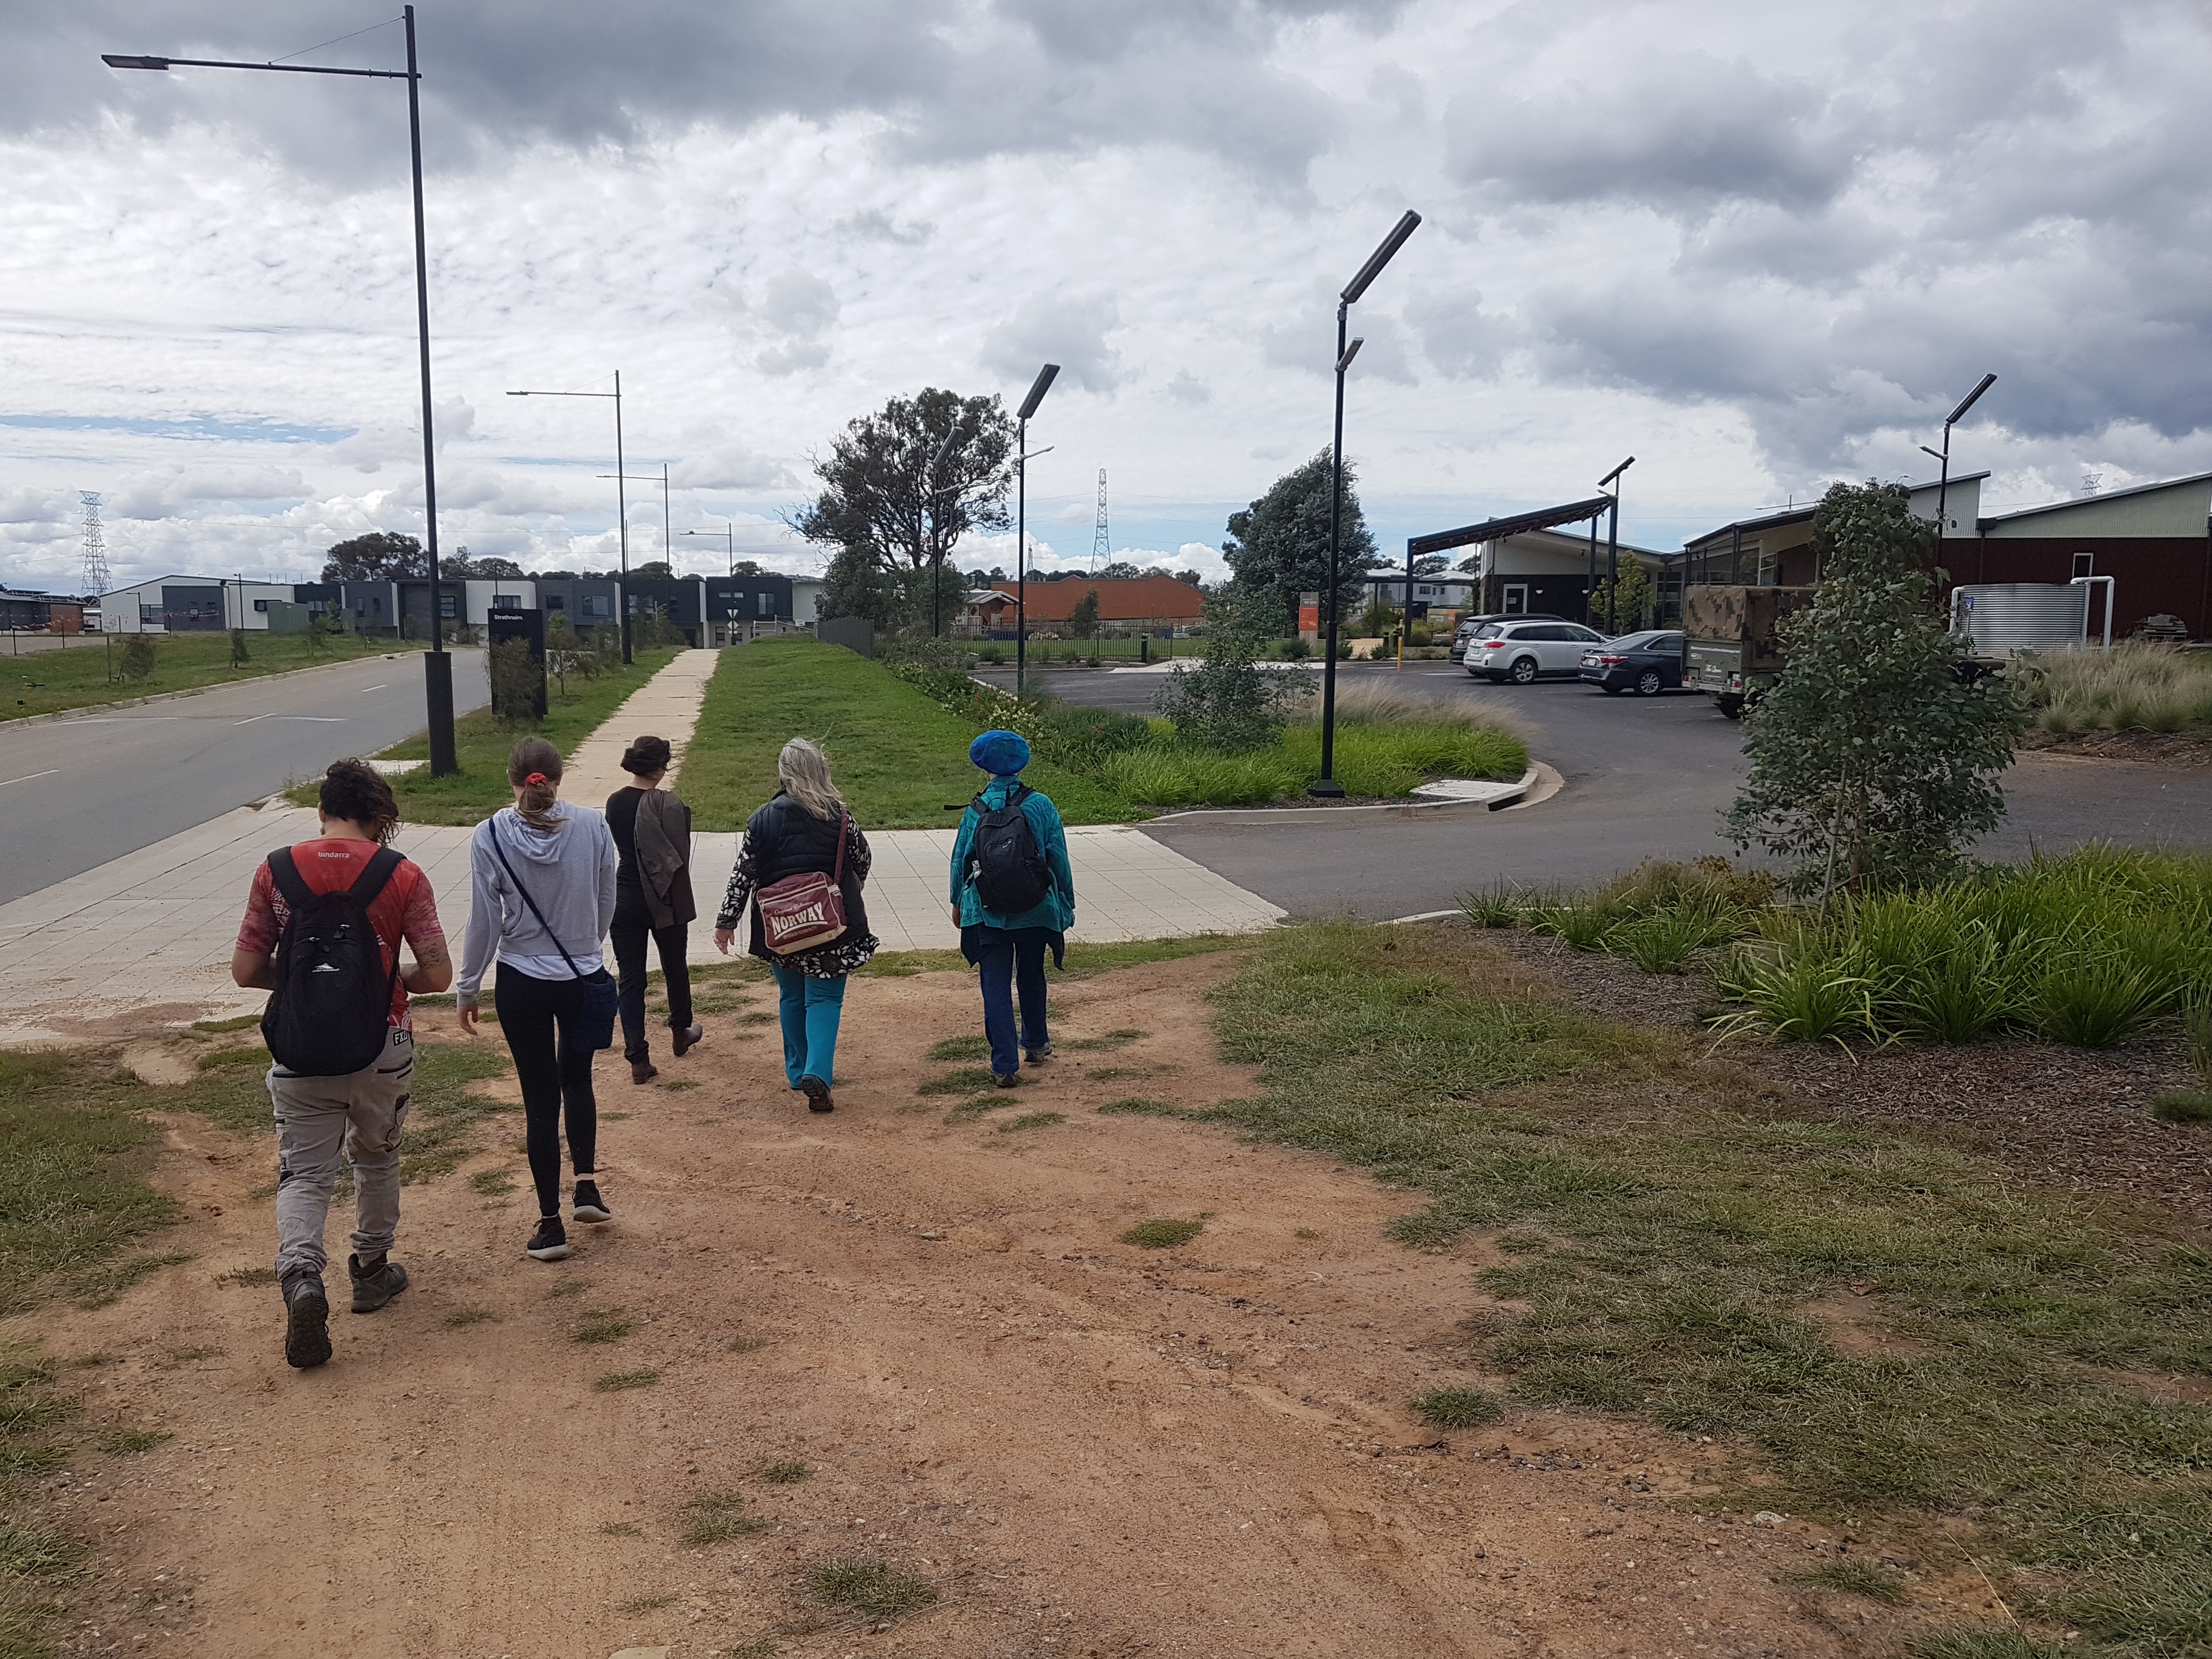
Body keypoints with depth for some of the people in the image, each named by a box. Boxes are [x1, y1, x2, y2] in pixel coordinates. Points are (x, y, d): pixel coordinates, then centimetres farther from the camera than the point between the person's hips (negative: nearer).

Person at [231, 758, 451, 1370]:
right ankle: (372, 1270, 34)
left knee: (304, 1174, 7)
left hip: (301, 1050, 0)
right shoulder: (403, 876, -7)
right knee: (377, 1159, 22)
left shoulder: (276, 871, -3)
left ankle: (301, 1277, -16)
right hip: (381, 1049, 0)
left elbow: (245, 970, -1)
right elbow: (438, 975, -9)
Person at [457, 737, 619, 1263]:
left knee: (540, 1096, 8)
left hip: (523, 985, -1)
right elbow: (607, 904, 2)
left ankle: (551, 1224, 13)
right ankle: (586, 1184, 17)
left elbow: (484, 922, -7)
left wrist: (468, 989, 5)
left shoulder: (491, 835, -12)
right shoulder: (593, 826, -9)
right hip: (585, 979, 1)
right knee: (578, 1081, 24)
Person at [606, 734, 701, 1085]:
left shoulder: (615, 803, -2)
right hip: (663, 901, -3)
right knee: (675, 968, 21)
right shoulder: (667, 805, -16)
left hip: (624, 900, 3)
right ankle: (681, 1033, 41)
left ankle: (638, 1060, 2)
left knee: (631, 978, 5)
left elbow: (615, 848, 11)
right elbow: (678, 861, -13)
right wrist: (684, 908, -3)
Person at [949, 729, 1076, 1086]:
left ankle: (1005, 1064, -1)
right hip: (1035, 911, 1)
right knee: (1031, 977, 21)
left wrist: (958, 902, 19)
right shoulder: (1041, 806, -6)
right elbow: (1059, 860, -3)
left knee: (996, 985, 3)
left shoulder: (975, 810, -5)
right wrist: (1067, 906, 7)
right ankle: (1036, 1045, 39)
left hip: (987, 913, -1)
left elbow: (959, 860, 3)